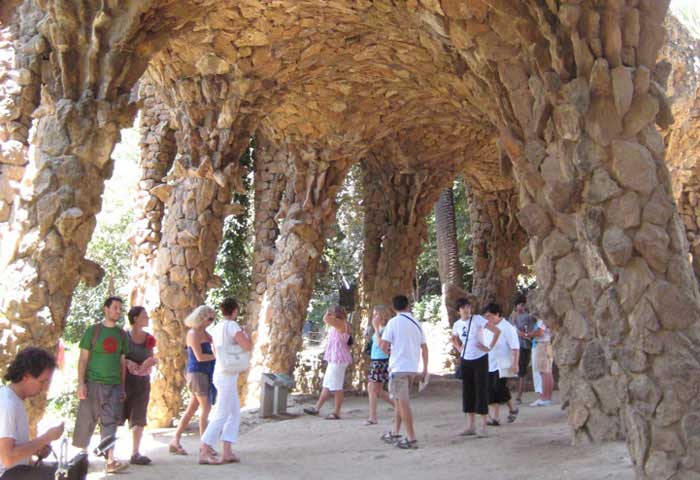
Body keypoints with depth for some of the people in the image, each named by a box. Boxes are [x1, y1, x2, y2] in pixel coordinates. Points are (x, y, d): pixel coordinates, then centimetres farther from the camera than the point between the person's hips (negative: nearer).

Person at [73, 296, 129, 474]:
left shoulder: (122, 334, 10)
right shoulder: (93, 330, 1)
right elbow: (83, 359, -1)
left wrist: (123, 387, 9)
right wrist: (81, 383, -10)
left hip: (114, 385, 2)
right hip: (93, 383, -2)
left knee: (110, 423, -2)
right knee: (87, 421, 4)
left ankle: (110, 461, -5)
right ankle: (83, 453, 22)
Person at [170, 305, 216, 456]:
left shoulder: (203, 332, 16)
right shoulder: (194, 333, -13)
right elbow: (199, 357, -18)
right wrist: (217, 356, -13)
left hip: (204, 374, 9)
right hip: (197, 373, -9)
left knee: (191, 409, 10)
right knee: (205, 408, -5)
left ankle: (175, 442, 13)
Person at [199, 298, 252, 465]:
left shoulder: (217, 328, 10)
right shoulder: (232, 325, -14)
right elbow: (248, 347, -21)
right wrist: (246, 335, -2)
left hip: (221, 373, 9)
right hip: (227, 376, -9)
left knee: (235, 412, 12)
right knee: (221, 414, -3)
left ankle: (227, 452, 10)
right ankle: (204, 452, -1)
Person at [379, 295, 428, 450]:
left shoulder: (393, 322, -7)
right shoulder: (416, 323, 9)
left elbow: (384, 346, -11)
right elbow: (424, 348, 10)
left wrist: (388, 352, 12)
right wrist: (425, 369, 16)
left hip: (398, 367, -6)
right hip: (412, 368, 6)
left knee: (403, 402, -4)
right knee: (399, 400, 19)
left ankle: (411, 438, -6)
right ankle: (395, 434, 26)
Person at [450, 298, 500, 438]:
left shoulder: (478, 319, -11)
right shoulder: (457, 325, 4)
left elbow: (497, 331, -14)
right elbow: (454, 340, 24)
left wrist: (490, 348, -14)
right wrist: (459, 349, 7)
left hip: (480, 359, -5)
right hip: (465, 360, 5)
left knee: (481, 391, -4)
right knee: (468, 392, 8)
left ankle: (483, 427, 1)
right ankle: (471, 426, 17)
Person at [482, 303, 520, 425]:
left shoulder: (507, 328, -10)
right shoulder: (486, 329, 10)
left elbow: (515, 347, -11)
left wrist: (514, 364, -16)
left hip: (502, 365, -6)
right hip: (489, 365, 6)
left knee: (500, 388, -12)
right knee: (491, 391, 6)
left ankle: (512, 409, 8)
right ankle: (495, 417, 16)